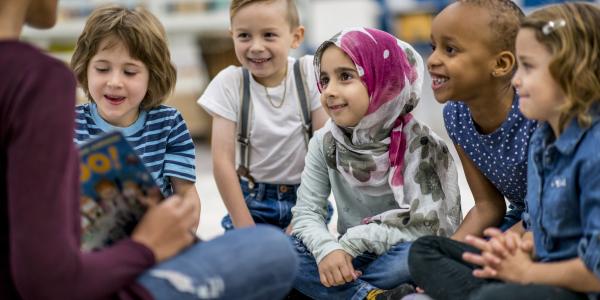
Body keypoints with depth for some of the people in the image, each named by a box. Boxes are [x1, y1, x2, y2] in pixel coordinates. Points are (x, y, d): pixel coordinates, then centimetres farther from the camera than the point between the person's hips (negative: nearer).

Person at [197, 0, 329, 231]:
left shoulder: (310, 73, -8)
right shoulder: (229, 83, -8)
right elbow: (222, 161, -10)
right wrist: (246, 229, -13)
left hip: (305, 197, 0)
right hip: (252, 202, 0)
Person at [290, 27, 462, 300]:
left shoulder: (418, 143, -13)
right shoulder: (325, 143, -2)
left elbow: (426, 225, -19)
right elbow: (306, 213, -6)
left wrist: (352, 242, -22)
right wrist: (327, 249, -28)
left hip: (397, 258, -3)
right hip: (350, 261, 4)